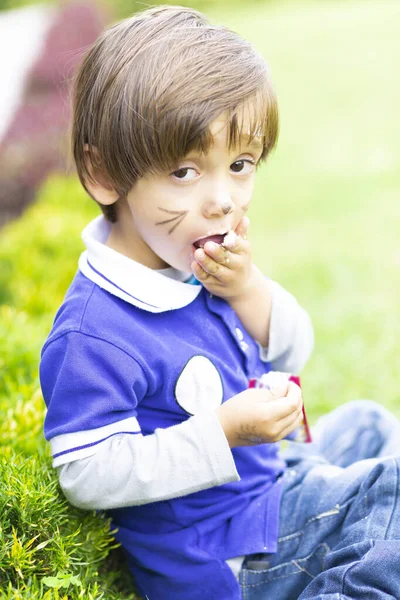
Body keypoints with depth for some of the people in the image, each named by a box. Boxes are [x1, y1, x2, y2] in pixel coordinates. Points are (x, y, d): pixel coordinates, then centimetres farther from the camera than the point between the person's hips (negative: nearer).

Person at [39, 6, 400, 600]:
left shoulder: (208, 265, -4)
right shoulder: (94, 335, -31)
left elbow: (291, 355, 5)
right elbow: (85, 474, -29)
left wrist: (248, 292, -16)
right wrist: (222, 433, -34)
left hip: (267, 480, 9)